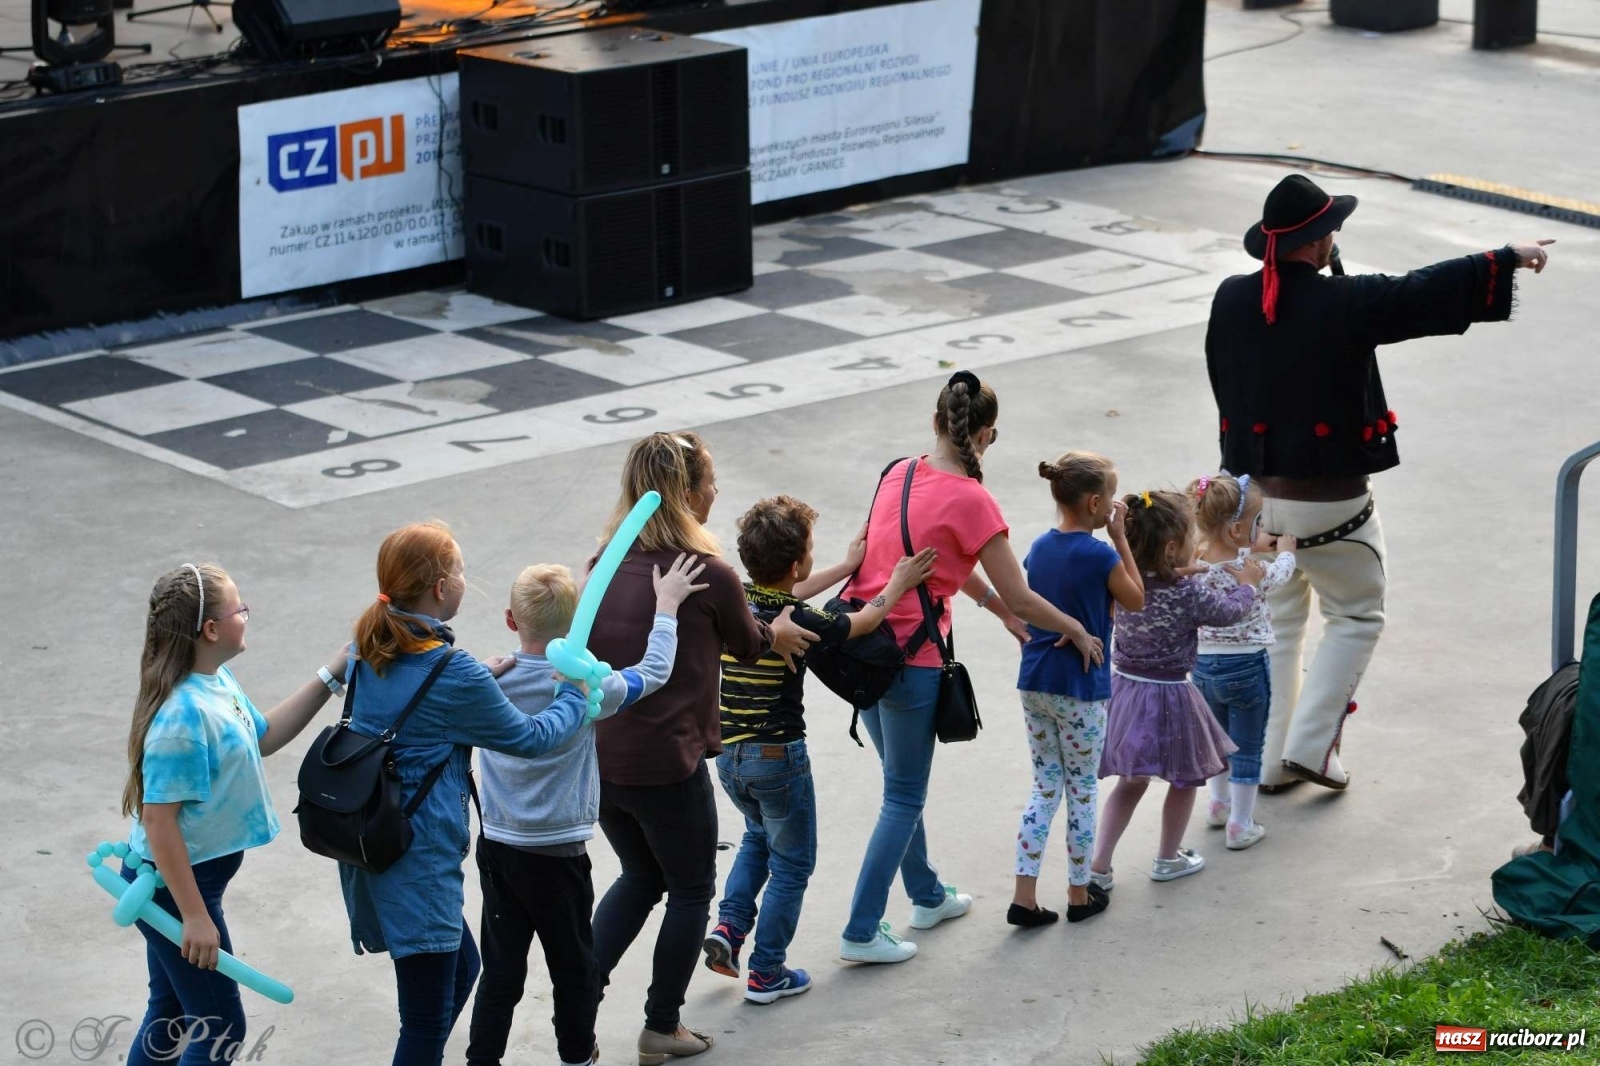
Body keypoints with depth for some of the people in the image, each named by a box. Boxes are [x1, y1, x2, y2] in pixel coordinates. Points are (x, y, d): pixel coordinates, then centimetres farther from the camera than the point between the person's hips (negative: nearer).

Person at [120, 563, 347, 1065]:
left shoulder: (218, 683, -1)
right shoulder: (185, 713, -28)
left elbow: (263, 737, 19)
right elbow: (158, 819, -27)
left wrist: (330, 677, 13)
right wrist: (194, 916, -25)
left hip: (185, 880, 9)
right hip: (174, 888, -9)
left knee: (172, 1015, 21)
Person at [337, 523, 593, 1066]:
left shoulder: (371, 652, 4)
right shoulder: (452, 674, -19)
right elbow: (529, 736, -6)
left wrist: (498, 672, 18)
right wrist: (575, 695, 10)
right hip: (417, 858, -9)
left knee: (461, 966, 27)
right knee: (427, 1019, -1)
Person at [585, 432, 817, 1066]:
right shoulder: (709, 573, -15)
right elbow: (746, 642, 2)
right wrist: (777, 634, 27)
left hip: (596, 752, 6)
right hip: (664, 763, -6)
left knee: (640, 874, 27)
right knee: (690, 889, 16)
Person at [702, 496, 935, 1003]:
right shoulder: (797, 623, -21)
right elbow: (862, 622, -3)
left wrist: (849, 567, 27)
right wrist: (898, 583, 14)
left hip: (729, 753, 6)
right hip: (778, 757, -6)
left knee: (759, 836, 30)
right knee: (791, 865, 10)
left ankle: (729, 927, 15)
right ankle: (767, 973, 12)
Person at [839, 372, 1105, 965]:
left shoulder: (898, 473, 5)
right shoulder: (969, 500, -16)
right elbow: (1020, 597, -10)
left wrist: (997, 606, 25)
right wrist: (1076, 631, 5)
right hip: (910, 659, -7)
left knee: (902, 782, 24)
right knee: (904, 798, 6)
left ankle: (927, 896, 41)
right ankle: (861, 933, 6)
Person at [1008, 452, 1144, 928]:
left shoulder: (1039, 548, 3)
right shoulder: (1100, 555, -17)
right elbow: (1136, 600, -1)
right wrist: (1120, 537, -2)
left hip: (1034, 683, 6)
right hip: (1081, 689, -6)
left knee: (1046, 786, 13)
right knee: (1082, 790, 9)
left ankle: (1024, 896, 7)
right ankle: (1079, 893, 20)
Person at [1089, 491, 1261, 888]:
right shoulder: (1188, 594, -21)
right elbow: (1227, 612, -4)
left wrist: (1180, 574, 22)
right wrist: (1247, 585, 14)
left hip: (1125, 688, 5)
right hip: (1168, 696, -5)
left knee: (1131, 781, 19)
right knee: (1184, 778, 19)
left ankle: (1099, 865, 13)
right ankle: (1168, 859, 32)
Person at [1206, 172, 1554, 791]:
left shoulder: (1231, 300, -4)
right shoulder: (1344, 305, -20)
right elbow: (1429, 292, -13)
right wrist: (1508, 258, -2)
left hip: (1254, 492, 5)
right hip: (1328, 502, -5)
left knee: (1277, 623, 19)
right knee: (1355, 617, 15)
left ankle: (1269, 760, 23)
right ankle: (1311, 746, 6)